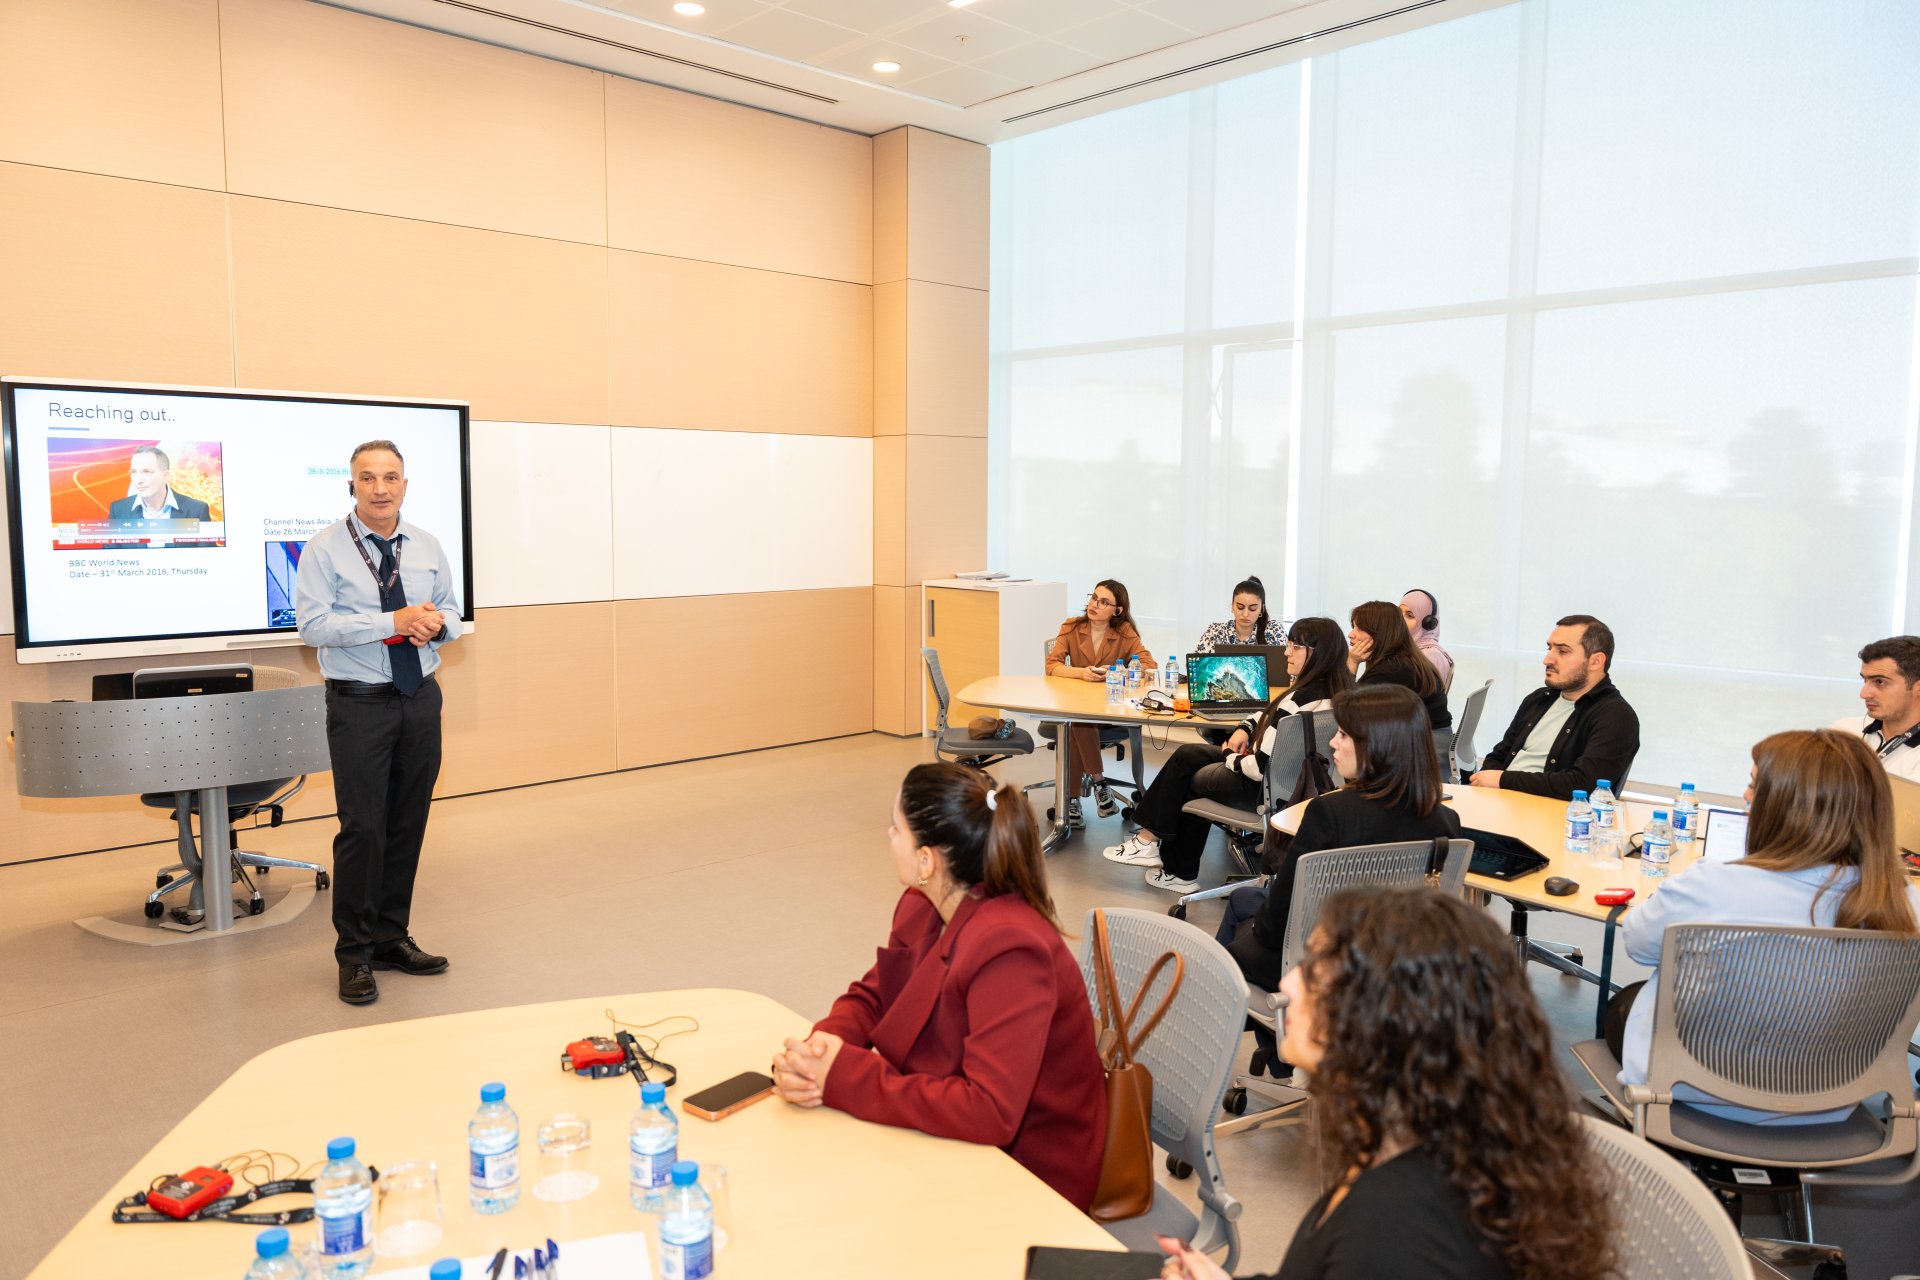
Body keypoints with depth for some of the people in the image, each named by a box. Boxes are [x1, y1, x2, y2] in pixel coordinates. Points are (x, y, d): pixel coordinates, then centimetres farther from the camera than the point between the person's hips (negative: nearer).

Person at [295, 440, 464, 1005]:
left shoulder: (427, 546, 9)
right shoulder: (325, 548, -6)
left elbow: (452, 609, 17)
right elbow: (314, 623, -15)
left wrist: (437, 623, -8)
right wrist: (394, 622, -21)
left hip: (421, 699, 5)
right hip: (360, 704, -5)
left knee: (409, 825, 11)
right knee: (363, 827, -4)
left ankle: (393, 938, 25)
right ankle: (355, 955, 10)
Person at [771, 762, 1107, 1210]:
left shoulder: (1008, 948, -30)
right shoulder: (922, 907, -3)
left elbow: (989, 1114, -34)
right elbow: (870, 997, 7)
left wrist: (844, 1078, -30)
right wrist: (817, 1051, -16)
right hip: (955, 1137, 7)